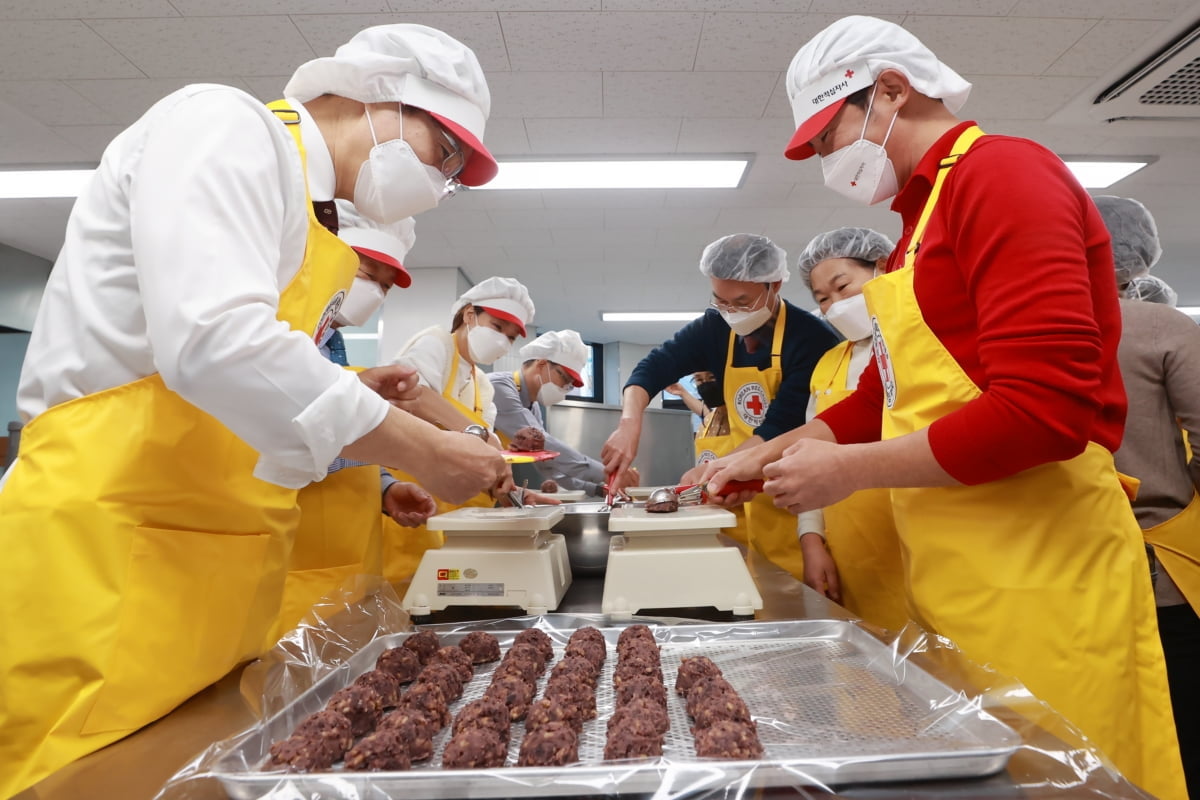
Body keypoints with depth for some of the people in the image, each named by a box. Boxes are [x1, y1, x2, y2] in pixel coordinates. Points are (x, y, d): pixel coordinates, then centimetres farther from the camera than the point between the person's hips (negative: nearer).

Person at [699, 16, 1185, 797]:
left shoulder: (1004, 173, -10)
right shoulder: (924, 215, 17)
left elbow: (1046, 408, -21)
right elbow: (885, 397, 19)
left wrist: (849, 471, -14)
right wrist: (767, 455, 12)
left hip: (1037, 572, -8)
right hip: (955, 574, 9)